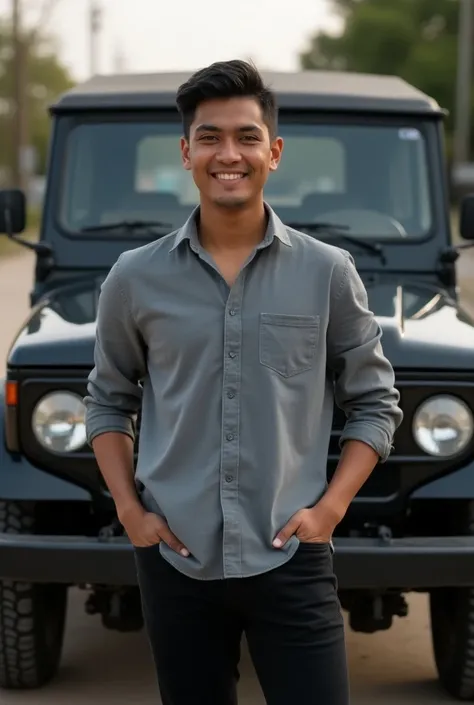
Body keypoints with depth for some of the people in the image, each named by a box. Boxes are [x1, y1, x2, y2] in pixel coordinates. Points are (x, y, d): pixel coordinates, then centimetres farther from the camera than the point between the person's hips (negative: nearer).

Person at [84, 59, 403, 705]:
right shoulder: (135, 279, 1)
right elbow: (109, 402, 12)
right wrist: (129, 511, 1)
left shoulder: (328, 274, -1)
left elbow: (375, 404, 6)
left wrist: (329, 509, -5)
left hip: (291, 559, -1)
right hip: (175, 561, 1)